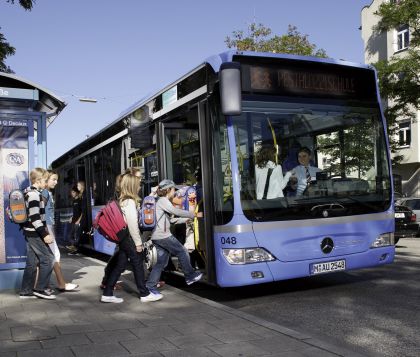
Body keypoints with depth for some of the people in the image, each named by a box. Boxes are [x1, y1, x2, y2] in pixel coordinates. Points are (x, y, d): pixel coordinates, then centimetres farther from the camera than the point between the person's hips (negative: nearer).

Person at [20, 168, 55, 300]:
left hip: (31, 233, 10)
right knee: (48, 259, -5)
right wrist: (45, 234, -22)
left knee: (32, 262, 12)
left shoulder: (30, 192, 15)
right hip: (35, 233, -10)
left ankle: (26, 291, 16)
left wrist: (44, 231, 23)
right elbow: (35, 217, -23)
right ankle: (40, 288, 1)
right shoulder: (34, 194, -17)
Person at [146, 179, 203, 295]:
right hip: (163, 236, -10)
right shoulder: (163, 201, -9)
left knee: (162, 261, 9)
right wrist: (194, 214, -12)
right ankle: (190, 276, 15)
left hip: (157, 237, 10)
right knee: (182, 252, 3)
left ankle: (150, 285, 8)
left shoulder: (163, 202, 22)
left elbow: (171, 219, 22)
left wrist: (187, 218, 18)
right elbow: (176, 212, -19)